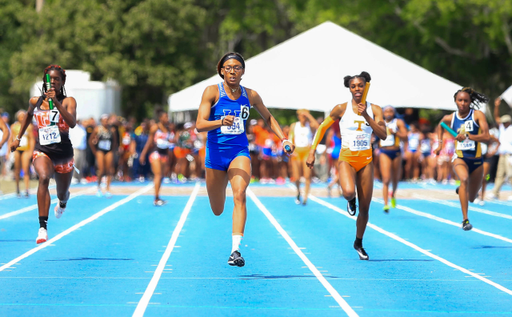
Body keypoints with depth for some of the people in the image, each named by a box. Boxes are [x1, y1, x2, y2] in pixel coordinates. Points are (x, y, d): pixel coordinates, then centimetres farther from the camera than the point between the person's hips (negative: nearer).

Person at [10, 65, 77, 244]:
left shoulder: (68, 101, -6)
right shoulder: (35, 102, 3)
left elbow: (72, 123, -24)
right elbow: (29, 115, 27)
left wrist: (56, 102, -31)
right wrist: (18, 137, 29)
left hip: (63, 152, 0)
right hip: (42, 150, 0)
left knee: (62, 194, 17)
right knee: (44, 177, -34)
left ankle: (62, 202, 61)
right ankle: (42, 226, -39)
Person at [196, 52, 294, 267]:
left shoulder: (251, 96, 2)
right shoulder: (212, 92, -6)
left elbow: (268, 118, 20)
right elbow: (200, 125, -15)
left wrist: (283, 139, 7)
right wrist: (221, 122, -33)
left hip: (239, 152, 1)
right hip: (215, 153, -1)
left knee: (239, 195, -27)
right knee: (217, 211, 9)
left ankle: (236, 250, -32)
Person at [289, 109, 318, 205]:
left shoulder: (310, 126, 2)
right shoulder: (294, 126, 9)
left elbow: (316, 125, -22)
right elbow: (290, 139, 9)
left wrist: (308, 115, -17)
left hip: (308, 151, -2)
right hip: (296, 152, 2)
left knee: (307, 176, -13)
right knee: (296, 177, 0)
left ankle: (305, 197, -6)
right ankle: (298, 192, 30)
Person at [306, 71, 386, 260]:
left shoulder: (374, 110, 1)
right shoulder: (341, 109, -3)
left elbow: (383, 135, -10)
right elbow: (322, 128, 5)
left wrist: (367, 116, -21)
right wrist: (312, 152, -2)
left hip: (366, 160, 2)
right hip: (347, 158, -2)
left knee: (365, 208, 5)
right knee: (349, 192, -33)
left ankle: (359, 243, 27)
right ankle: (351, 201, 7)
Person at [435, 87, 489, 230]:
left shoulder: (478, 115, -9)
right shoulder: (450, 118, -1)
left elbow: (486, 137, -19)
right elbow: (441, 125, 24)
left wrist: (467, 136, -29)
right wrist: (440, 143, 17)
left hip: (477, 160, 1)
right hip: (460, 158, -1)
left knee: (471, 198, 12)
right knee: (464, 179, -35)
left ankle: (461, 189, 53)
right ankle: (465, 219, -36)